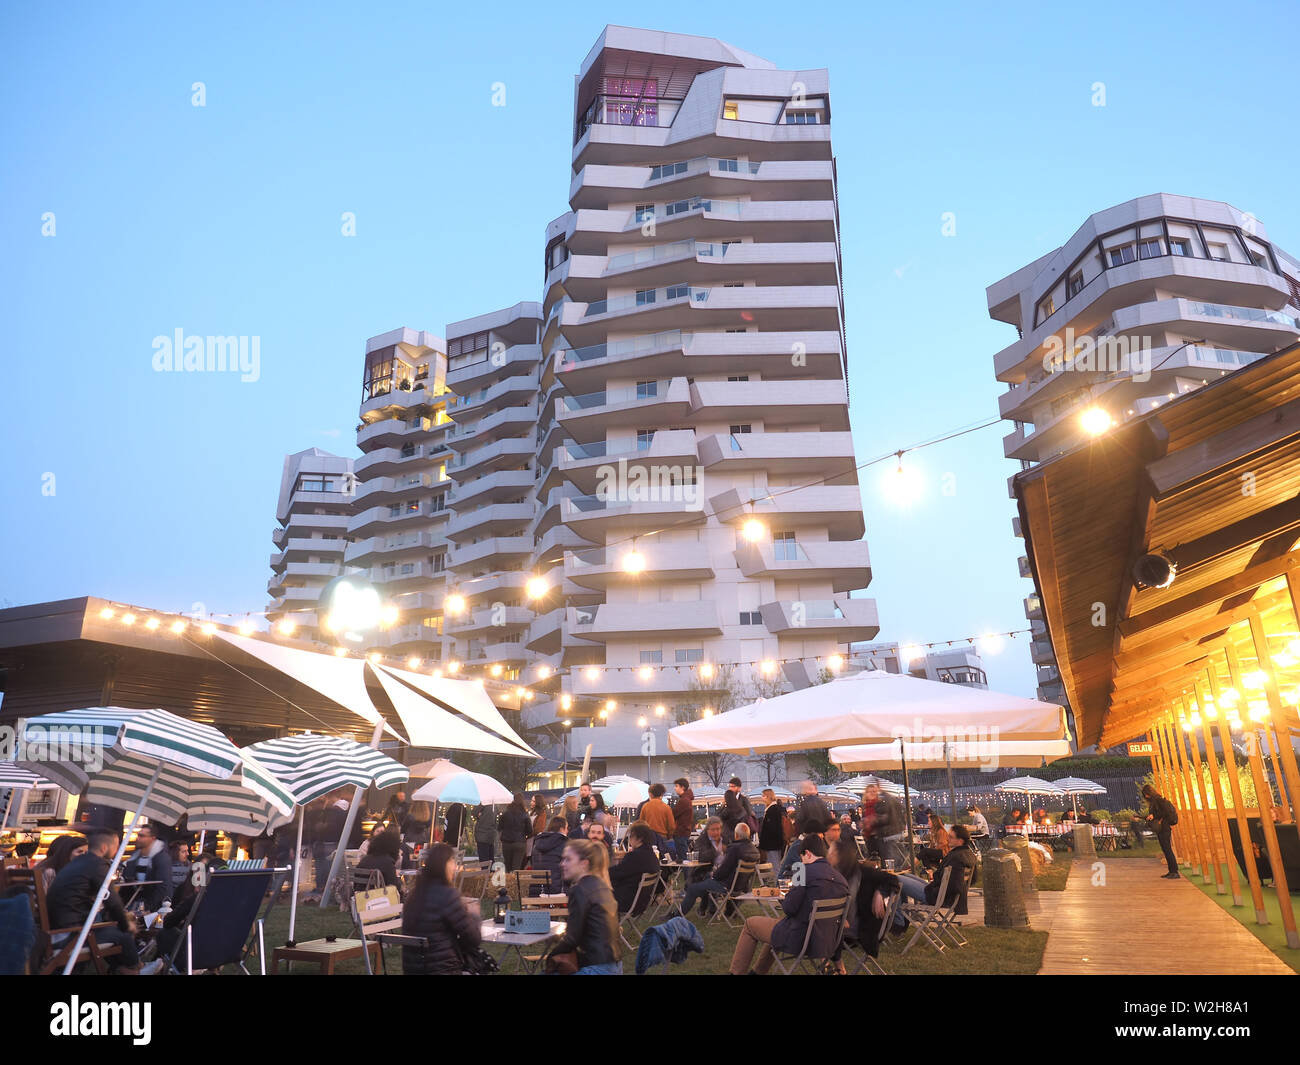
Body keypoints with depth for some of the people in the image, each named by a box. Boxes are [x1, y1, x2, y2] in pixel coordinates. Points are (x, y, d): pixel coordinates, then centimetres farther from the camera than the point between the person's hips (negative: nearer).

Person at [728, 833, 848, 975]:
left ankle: (737, 972, 22)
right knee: (774, 923, 34)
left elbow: (789, 908, -21)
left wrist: (784, 899, 1)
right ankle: (758, 971, 44)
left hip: (799, 940, -8)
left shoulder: (807, 871, -19)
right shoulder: (840, 878, 2)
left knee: (750, 924, 14)